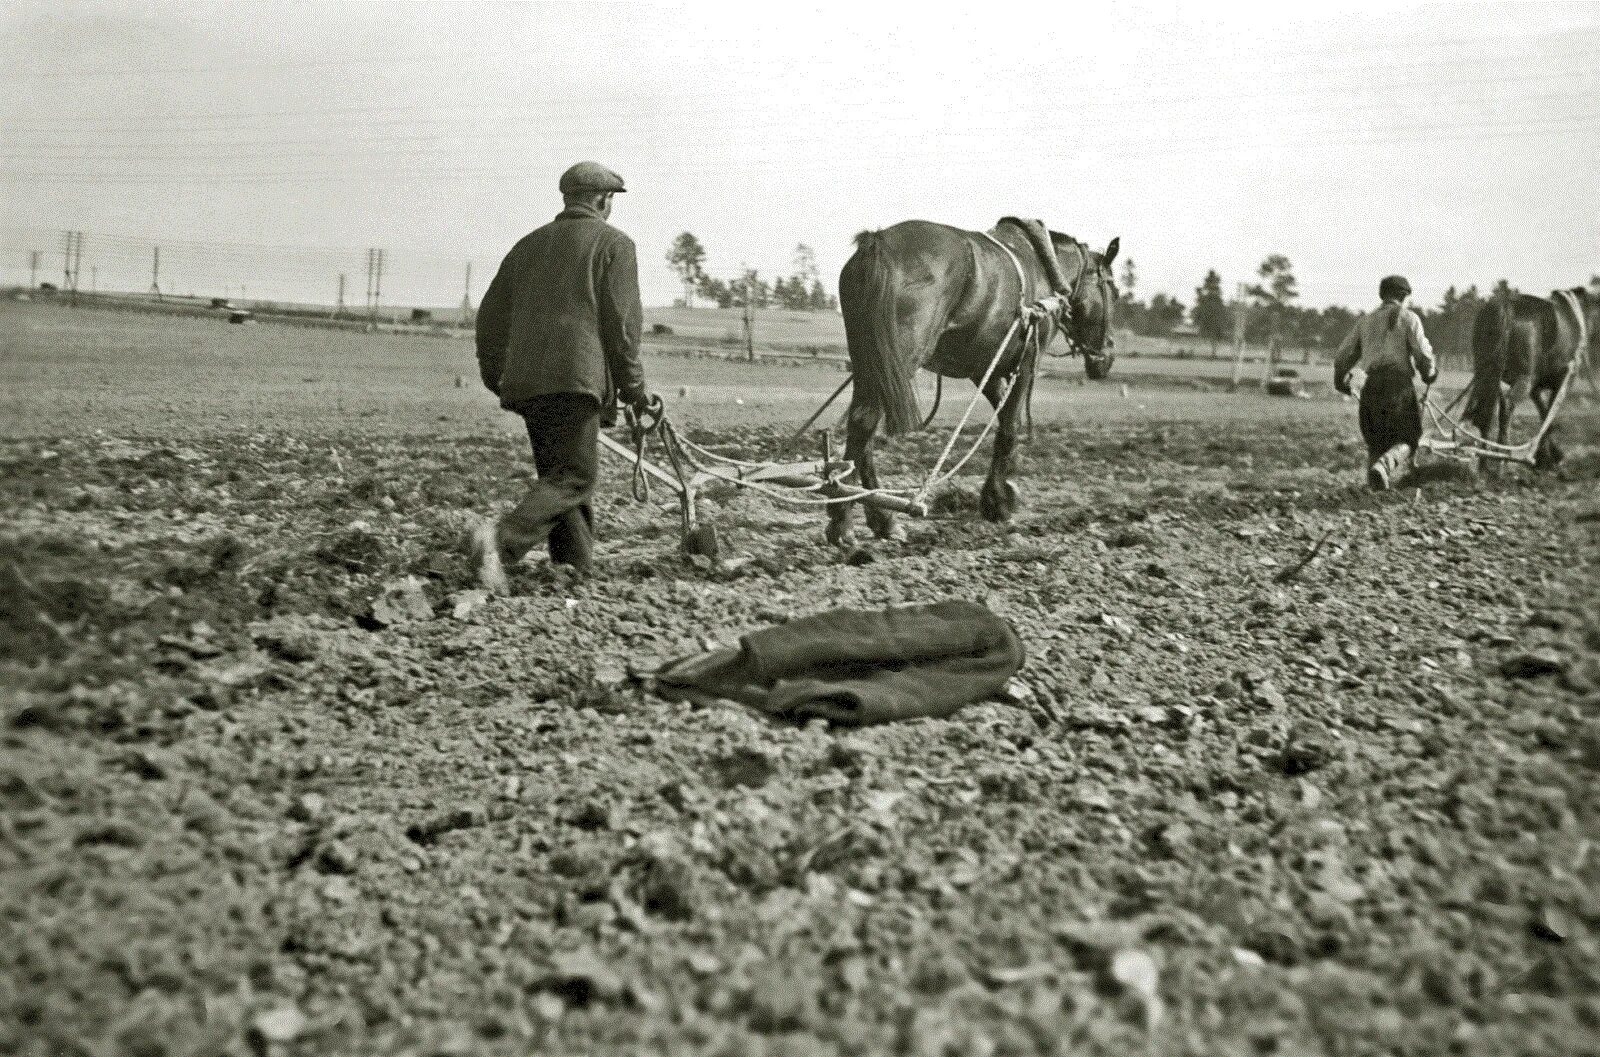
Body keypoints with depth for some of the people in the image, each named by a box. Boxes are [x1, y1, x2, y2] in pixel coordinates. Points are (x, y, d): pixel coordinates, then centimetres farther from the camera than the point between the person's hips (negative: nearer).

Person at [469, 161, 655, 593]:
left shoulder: (529, 245, 21)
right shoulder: (613, 244, 4)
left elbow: (491, 314, 19)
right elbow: (621, 320, -4)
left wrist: (496, 377, 26)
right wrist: (632, 385, 2)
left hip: (524, 380, 7)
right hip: (576, 377, -7)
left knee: (558, 473, 14)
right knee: (575, 476, -7)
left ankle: (577, 570, 12)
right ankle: (501, 539, -26)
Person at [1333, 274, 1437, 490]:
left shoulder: (1365, 321, 20)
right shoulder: (1408, 318, 7)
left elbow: (1343, 357, 19)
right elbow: (1422, 353, -2)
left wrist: (1340, 380, 37)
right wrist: (1429, 374, 18)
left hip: (1370, 386, 4)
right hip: (1399, 383, -4)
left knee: (1376, 441, 14)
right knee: (1407, 439, -1)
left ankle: (1375, 487, 8)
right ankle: (1384, 465, -30)